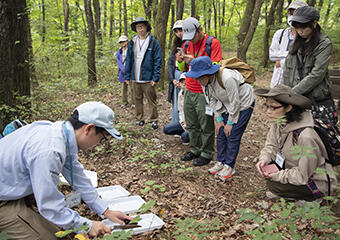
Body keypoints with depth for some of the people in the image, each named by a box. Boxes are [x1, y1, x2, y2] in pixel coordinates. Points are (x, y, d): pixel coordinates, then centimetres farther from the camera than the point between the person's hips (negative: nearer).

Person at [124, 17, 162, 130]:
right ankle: (140, 118, 23)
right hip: (135, 78, 4)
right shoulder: (132, 42, 10)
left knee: (151, 100, 0)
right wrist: (127, 76, 6)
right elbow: (128, 60, 13)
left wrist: (155, 77, -12)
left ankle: (153, 119, 10)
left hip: (148, 78, -4)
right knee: (137, 99, 11)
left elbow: (158, 60, -5)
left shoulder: (153, 42, -2)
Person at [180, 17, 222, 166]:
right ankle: (195, 150, 27)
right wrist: (182, 61, -3)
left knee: (206, 126, 1)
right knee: (191, 125, 12)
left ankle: (207, 154, 14)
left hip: (204, 93, -6)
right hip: (189, 91, 6)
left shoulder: (213, 43, -7)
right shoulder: (187, 45, 13)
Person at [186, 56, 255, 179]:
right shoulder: (205, 80, -15)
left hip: (243, 103, -7)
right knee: (220, 133, 5)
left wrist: (230, 122, -17)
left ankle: (229, 166, 3)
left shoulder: (227, 78, -37)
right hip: (226, 104, 7)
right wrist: (219, 119, -3)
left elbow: (235, 102, -27)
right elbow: (212, 100, -2)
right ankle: (220, 162, 18)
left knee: (232, 135, -9)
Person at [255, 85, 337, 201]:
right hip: (295, 169, 7)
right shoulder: (278, 123, -11)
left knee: (273, 185, -21)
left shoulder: (306, 137, -35)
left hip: (318, 183, -7)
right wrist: (264, 159, -19)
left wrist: (277, 175, -23)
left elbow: (303, 175, -28)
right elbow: (271, 146, 1)